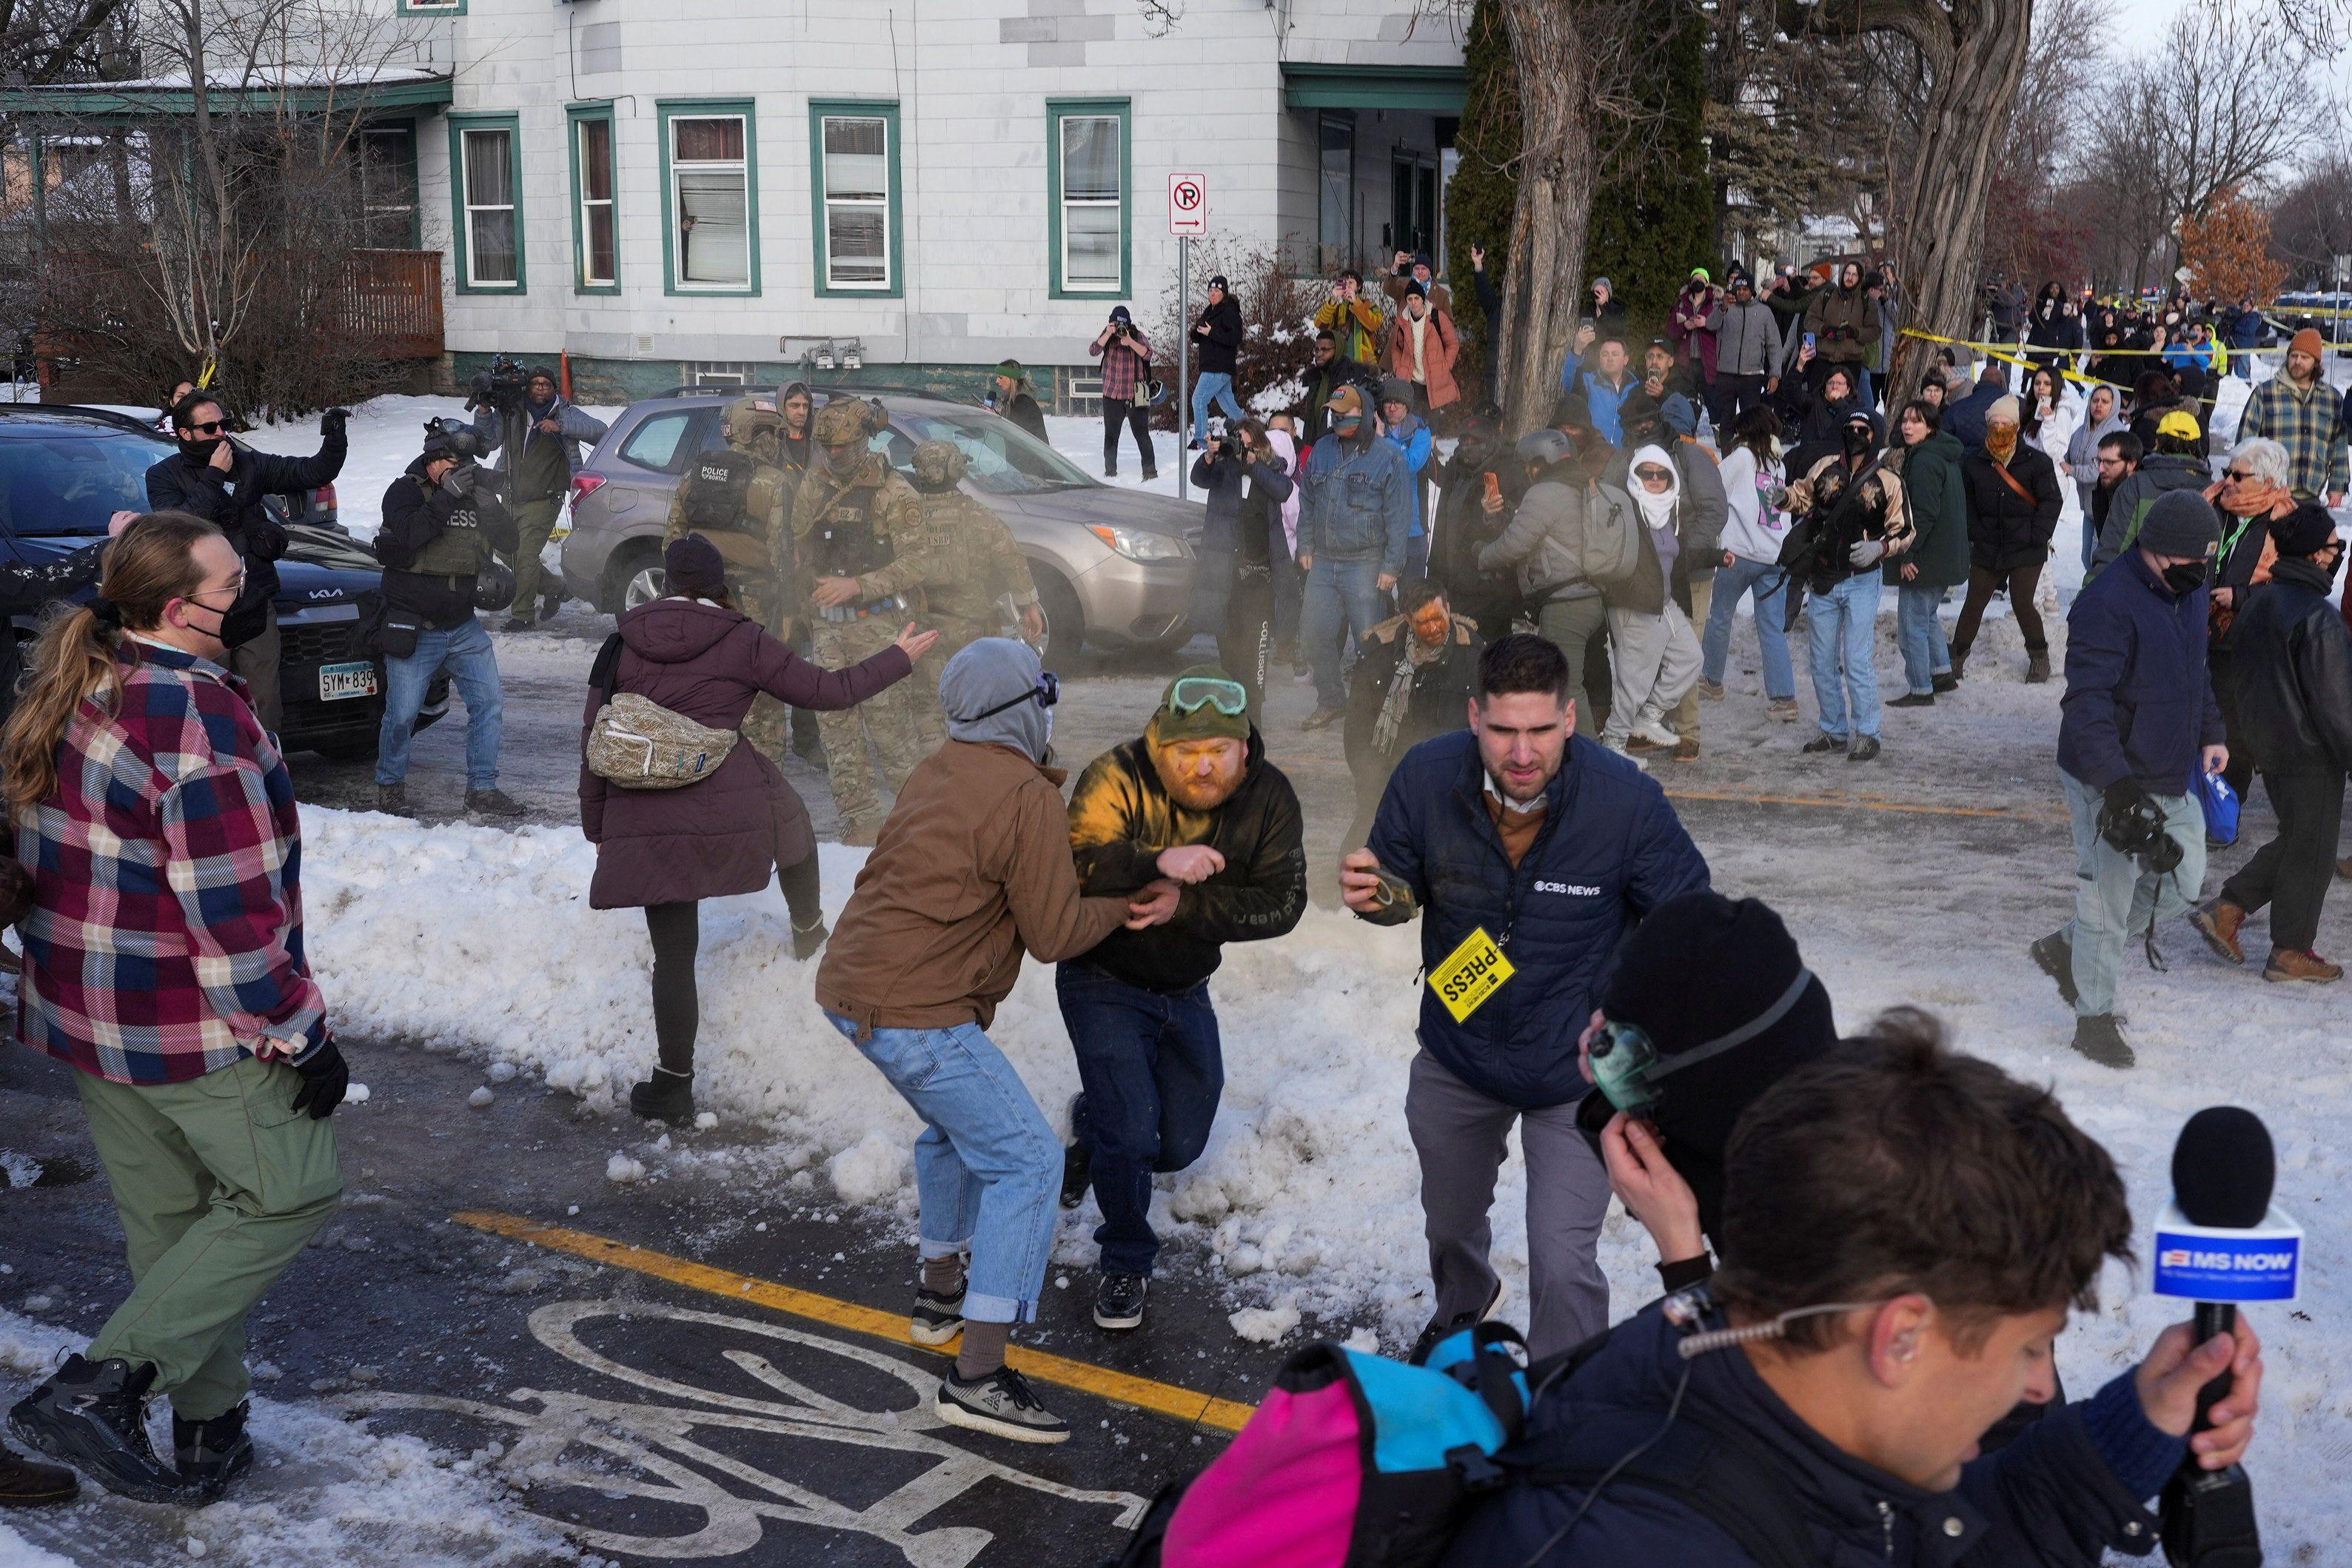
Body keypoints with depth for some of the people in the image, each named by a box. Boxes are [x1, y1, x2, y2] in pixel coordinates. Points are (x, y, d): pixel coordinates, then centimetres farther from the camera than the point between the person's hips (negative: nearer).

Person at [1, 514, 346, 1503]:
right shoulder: (197, 713, -23)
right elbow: (232, 909, -24)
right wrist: (301, 1037, -17)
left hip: (84, 1012, 9)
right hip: (195, 1029, -9)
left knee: (168, 1220, 18)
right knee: (288, 1197, 5)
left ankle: (208, 1425, 28)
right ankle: (100, 1385, -1)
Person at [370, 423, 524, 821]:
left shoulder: (475, 495, 8)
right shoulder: (405, 491, -6)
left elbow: (508, 542, 13)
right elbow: (408, 534, -25)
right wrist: (448, 495, -31)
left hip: (464, 628, 5)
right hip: (414, 631, -5)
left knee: (489, 702, -2)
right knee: (402, 714, -3)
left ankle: (482, 792, 6)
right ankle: (389, 788, 18)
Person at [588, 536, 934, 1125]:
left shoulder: (623, 643, 10)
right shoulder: (741, 641, 2)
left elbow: (594, 739, 11)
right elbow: (830, 690, 6)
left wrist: (596, 826, 20)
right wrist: (900, 658, 20)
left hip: (642, 826, 2)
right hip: (729, 808, -2)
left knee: (673, 955, 8)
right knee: (792, 816, 33)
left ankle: (672, 1087, 9)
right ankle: (809, 932, 47)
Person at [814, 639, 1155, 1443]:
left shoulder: (938, 772, 13)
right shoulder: (1027, 797, -14)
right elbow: (1054, 934, -12)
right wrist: (1128, 906, 4)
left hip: (848, 985, 10)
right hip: (918, 1014, -10)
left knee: (954, 1127, 30)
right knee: (1026, 1160, -5)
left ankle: (941, 1293, 43)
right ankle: (978, 1377, -8)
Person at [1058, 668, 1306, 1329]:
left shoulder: (1268, 796, -14)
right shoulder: (1116, 779, -25)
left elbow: (1282, 902, -21)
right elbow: (1070, 866, -39)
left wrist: (1186, 906, -34)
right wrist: (1158, 862, -55)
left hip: (1185, 991, 5)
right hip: (1104, 983, -4)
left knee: (1179, 1145, 14)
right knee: (1131, 1137, -13)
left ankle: (1093, 1124, 47)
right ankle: (1127, 1263, 15)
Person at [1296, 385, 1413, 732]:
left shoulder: (1388, 456, -5)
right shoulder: (1321, 450, 11)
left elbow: (1398, 516, -6)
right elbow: (1308, 504, 19)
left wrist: (1391, 566, -10)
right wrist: (1305, 547, 12)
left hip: (1364, 565, -5)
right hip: (1323, 563, 5)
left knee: (1369, 639, -3)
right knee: (1315, 632, 5)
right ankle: (1330, 701, 20)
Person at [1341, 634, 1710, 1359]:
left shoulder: (1627, 801, -26)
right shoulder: (1426, 776, -20)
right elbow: (1406, 889, -2)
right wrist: (1375, 896, -25)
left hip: (1578, 1071, -3)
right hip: (1456, 1056, 4)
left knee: (1563, 1266, -12)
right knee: (1449, 1224, 28)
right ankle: (1462, 1311, 64)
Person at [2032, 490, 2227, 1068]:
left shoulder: (2190, 593, 7)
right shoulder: (2107, 604, -22)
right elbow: (2087, 702, -26)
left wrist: (2210, 733, 16)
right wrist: (2116, 783, -32)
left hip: (2171, 782, 9)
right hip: (2110, 785, -9)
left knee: (2183, 884, 15)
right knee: (2109, 897, 2)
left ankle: (2068, 948, 31)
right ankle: (2094, 1016, 20)